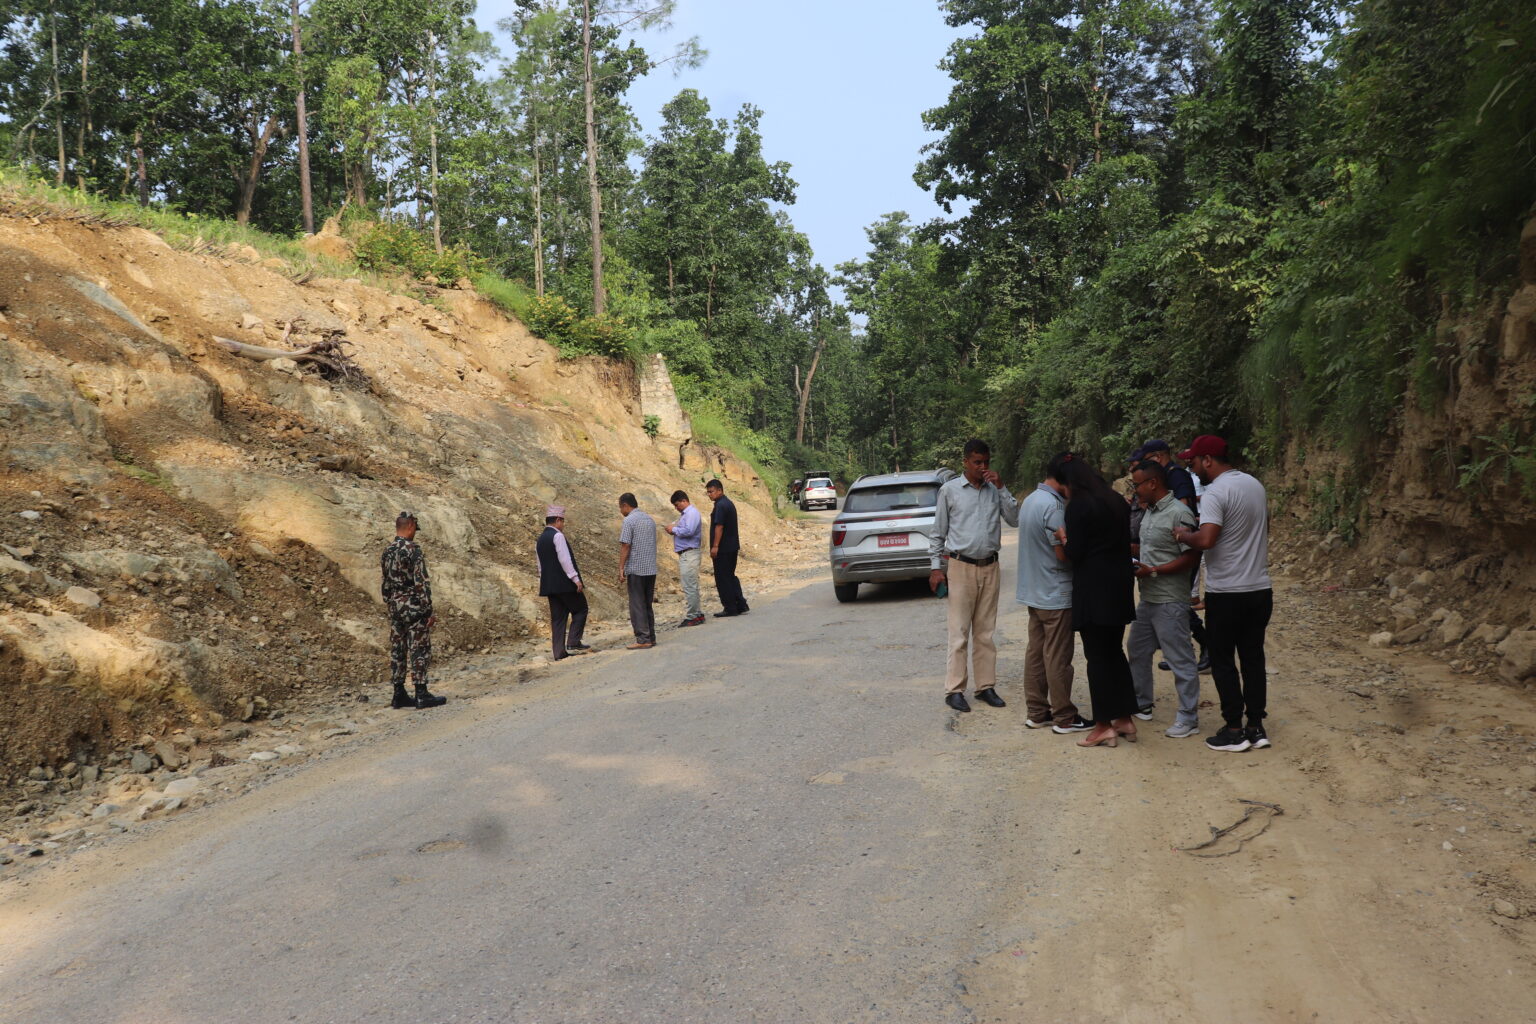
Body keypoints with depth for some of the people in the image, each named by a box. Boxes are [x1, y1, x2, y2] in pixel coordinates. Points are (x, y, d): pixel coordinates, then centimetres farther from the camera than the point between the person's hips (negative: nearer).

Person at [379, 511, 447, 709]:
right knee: (419, 651, -3)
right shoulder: (413, 550, -15)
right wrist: (429, 611, -14)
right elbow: (421, 583, -18)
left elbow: (384, 585, 15)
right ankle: (422, 695, -2)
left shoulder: (386, 552, 10)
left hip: (395, 609, 8)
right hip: (414, 608, -8)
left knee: (397, 650, 10)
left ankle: (399, 695, 15)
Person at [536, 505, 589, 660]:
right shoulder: (558, 536, -11)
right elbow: (565, 560, -18)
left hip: (549, 584, 8)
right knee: (580, 609, 5)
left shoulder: (540, 539, 15)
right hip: (565, 583, -8)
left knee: (557, 618, 8)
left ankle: (559, 652, 7)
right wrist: (576, 579, -17)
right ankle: (573, 643, -4)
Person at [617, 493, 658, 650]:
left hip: (636, 569, -7)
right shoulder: (650, 519, 13)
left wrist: (621, 568, -10)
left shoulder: (629, 521, -10)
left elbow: (625, 546, -13)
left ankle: (643, 640, -3)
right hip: (651, 569, 7)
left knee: (637, 605, -2)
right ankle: (651, 637, 15)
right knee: (648, 604, 13)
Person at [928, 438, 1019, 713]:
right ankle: (954, 690, 2)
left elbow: (1014, 519, -2)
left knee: (985, 632, 10)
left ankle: (986, 687, 17)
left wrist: (1001, 487, -7)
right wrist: (936, 567, -3)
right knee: (959, 632, -3)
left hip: (990, 567, 4)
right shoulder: (950, 490, -1)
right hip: (961, 567, -4)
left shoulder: (995, 490, 8)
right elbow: (938, 532, 1)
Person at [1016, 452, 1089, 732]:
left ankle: (1036, 712, 19)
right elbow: (1063, 553, -20)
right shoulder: (1053, 505, -20)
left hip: (1033, 591, 9)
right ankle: (1064, 717, 7)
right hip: (1056, 593, -9)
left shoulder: (1030, 500, 11)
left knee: (1036, 653, 12)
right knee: (1058, 657, -1)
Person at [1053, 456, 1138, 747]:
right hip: (1119, 587, 8)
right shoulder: (1117, 501, 10)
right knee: (1115, 652, 16)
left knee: (1097, 657, -1)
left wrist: (1063, 538, 4)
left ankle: (1104, 726, 4)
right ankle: (1124, 719, 19)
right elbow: (1127, 542, 16)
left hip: (1093, 590, -8)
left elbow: (1075, 554, -15)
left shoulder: (1078, 505, -13)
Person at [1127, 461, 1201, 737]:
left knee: (1180, 659, -1)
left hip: (1170, 601, -10)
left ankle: (1188, 717, 9)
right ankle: (1141, 704, 34)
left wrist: (1152, 571, -21)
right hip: (1147, 598, 10)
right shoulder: (1149, 512, 11)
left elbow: (1191, 557, -20)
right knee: (1137, 650, 19)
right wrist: (1136, 566, 4)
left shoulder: (1179, 513, -18)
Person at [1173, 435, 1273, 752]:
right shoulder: (1255, 485, 10)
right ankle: (1256, 727, 17)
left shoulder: (1215, 493, -17)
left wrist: (1183, 535, -10)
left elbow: (1205, 539, -28)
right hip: (1260, 588, 7)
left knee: (1222, 660, 5)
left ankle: (1234, 730, 8)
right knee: (1253, 658, 13)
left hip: (1226, 593, -7)